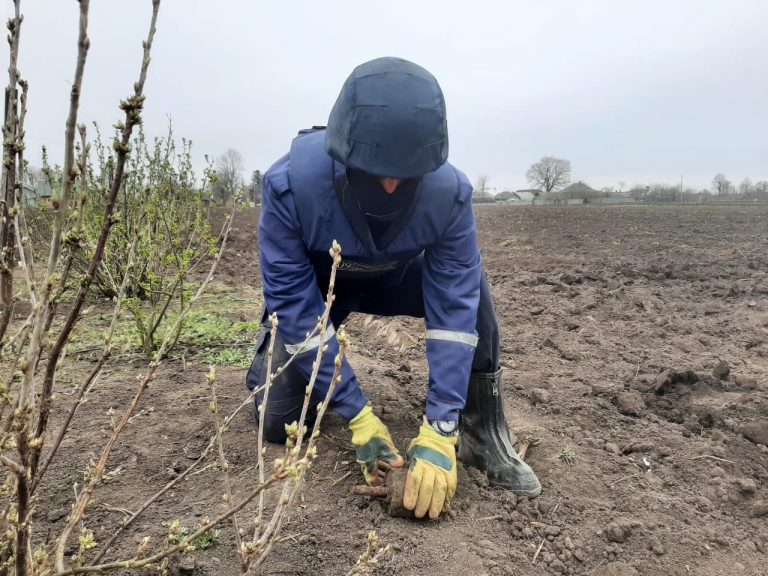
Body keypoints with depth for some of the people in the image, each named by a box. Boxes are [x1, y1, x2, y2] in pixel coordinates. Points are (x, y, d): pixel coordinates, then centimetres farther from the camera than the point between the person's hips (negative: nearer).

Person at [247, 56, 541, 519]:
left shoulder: (451, 192, -33)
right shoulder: (290, 183, -37)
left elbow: (454, 307, -32)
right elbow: (295, 304, -33)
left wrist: (439, 431, -38)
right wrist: (358, 415, -35)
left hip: (395, 278, 2)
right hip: (314, 285, -1)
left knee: (470, 286, -29)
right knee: (279, 420, -9)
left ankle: (482, 432, -13)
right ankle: (270, 353, 25)